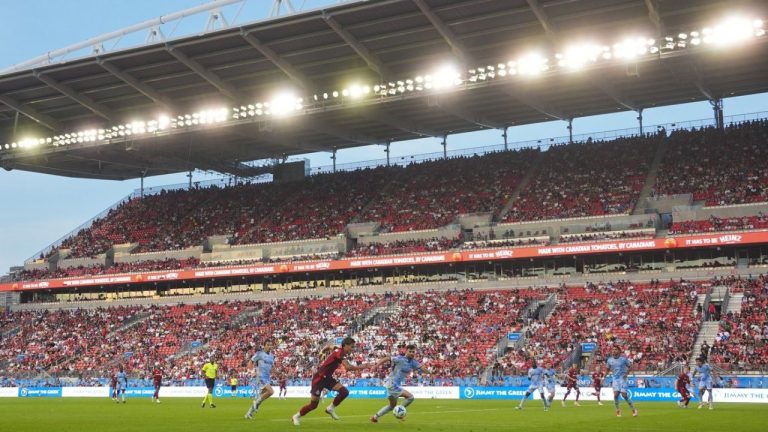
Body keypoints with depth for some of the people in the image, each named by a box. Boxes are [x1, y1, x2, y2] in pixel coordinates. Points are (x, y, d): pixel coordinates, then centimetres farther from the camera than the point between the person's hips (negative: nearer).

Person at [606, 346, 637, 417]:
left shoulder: (623, 358, -7)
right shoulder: (609, 360, 2)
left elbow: (629, 367, 5)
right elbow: (608, 369, 16)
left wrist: (626, 374, -9)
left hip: (622, 378, -3)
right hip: (615, 378, 3)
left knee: (624, 395, -10)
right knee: (616, 394, -12)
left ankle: (633, 409, 9)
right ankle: (618, 410, 6)